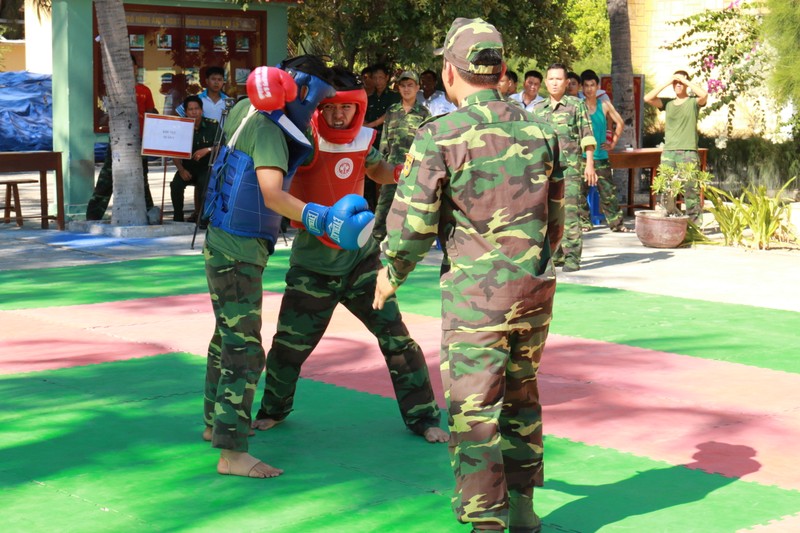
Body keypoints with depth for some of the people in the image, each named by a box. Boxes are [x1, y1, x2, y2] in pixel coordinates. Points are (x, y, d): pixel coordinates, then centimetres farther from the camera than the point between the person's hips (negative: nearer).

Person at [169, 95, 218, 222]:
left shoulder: (212, 126, -4)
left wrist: (207, 150, -21)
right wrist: (181, 170, -12)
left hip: (207, 168, -2)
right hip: (188, 167, 2)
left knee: (203, 183, -33)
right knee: (176, 184, -25)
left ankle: (198, 213, -13)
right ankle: (177, 217, -9)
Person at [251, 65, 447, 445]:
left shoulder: (361, 141, -2)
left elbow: (378, 170, 16)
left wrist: (399, 172, -2)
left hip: (361, 258, 3)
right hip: (312, 267, -2)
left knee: (396, 335, -1)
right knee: (290, 344, 8)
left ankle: (422, 417, 12)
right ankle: (274, 409, 36)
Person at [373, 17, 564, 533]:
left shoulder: (438, 137, -11)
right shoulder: (540, 131, 6)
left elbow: (412, 224, -10)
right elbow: (556, 217, 14)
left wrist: (392, 275, 8)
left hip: (476, 292, -5)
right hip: (536, 286, 6)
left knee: (474, 409, 1)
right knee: (521, 395, 20)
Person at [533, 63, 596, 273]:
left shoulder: (576, 105, 3)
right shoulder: (538, 109, 15)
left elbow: (587, 136, 0)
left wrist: (590, 164, -7)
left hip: (570, 168, -4)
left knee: (569, 212, -10)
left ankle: (572, 257, -9)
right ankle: (556, 255, 14)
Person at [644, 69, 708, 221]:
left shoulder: (693, 102, 4)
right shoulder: (667, 103, 14)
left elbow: (704, 94, -17)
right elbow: (648, 98, 2)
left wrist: (685, 81, -7)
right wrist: (667, 83, 0)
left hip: (688, 152, -4)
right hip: (668, 152, 4)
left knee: (690, 189, -7)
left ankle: (693, 223, -3)